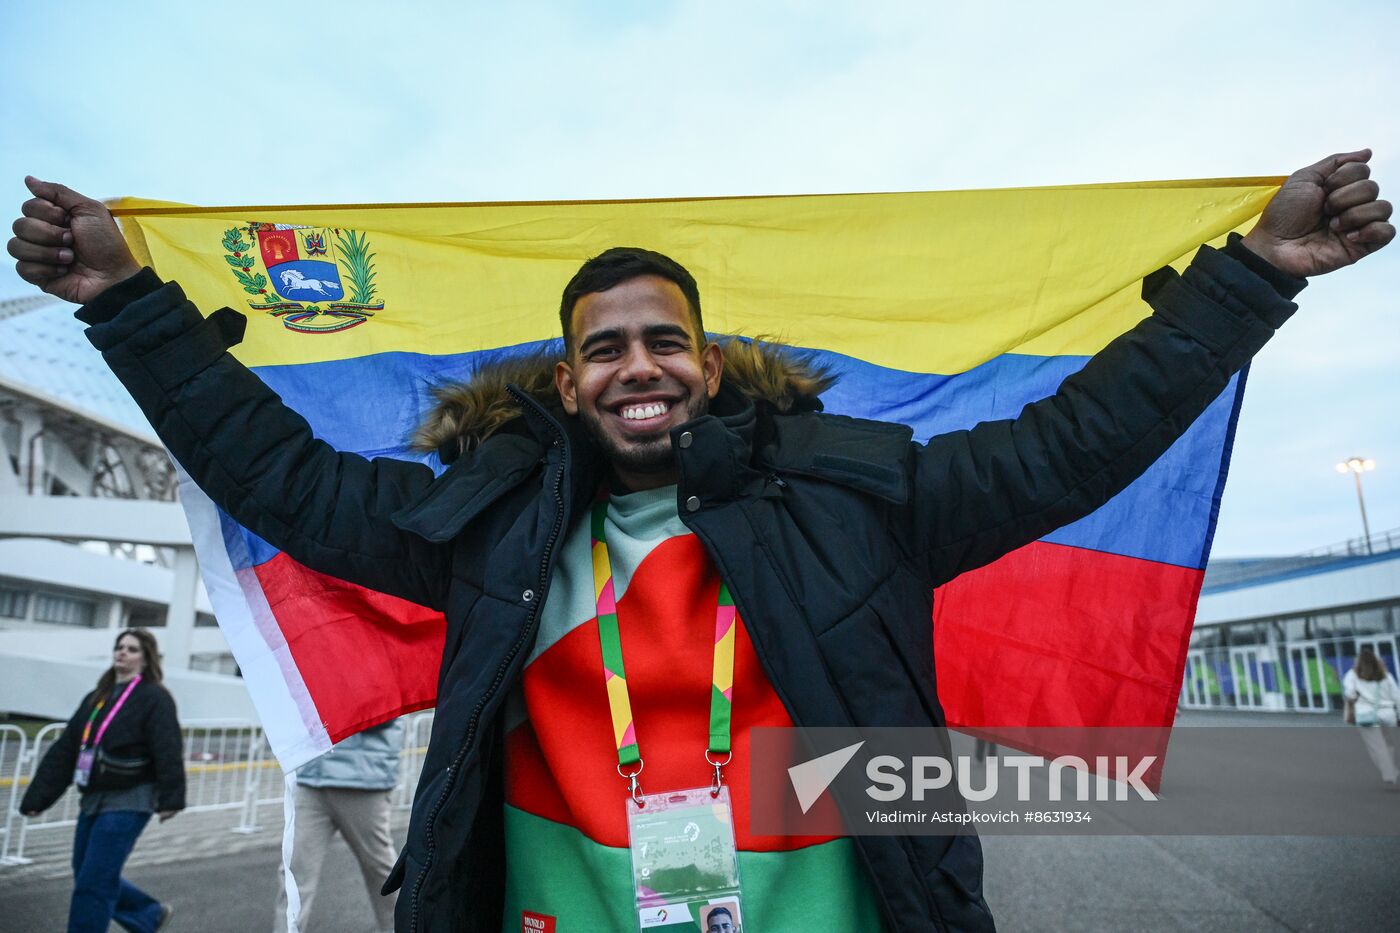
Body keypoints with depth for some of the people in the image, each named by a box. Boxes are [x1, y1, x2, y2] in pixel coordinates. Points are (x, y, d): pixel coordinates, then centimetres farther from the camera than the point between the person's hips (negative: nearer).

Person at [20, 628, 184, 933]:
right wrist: (38, 797, 5)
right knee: (87, 875, 16)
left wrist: (169, 798, -25)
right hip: (94, 799, 8)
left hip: (129, 803, -8)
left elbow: (168, 751, -19)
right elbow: (64, 751, 11)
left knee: (93, 883, -5)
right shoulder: (95, 699, 12)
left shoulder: (154, 698, -11)